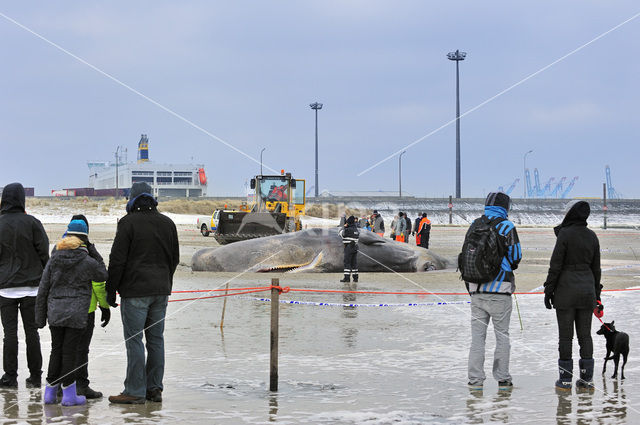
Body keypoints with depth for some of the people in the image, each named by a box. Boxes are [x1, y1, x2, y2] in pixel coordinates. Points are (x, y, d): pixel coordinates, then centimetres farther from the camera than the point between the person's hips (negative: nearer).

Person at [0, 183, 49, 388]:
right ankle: (35, 376, 9)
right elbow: (44, 253, -4)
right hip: (31, 286, 0)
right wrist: (45, 279, 9)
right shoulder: (31, 223, -4)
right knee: (31, 331, 6)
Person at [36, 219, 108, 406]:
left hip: (55, 313, 4)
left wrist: (40, 316, 13)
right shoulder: (88, 262, -9)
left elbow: (43, 290, 5)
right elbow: (103, 275, 11)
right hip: (76, 314, -4)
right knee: (70, 351, 1)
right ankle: (68, 394, 6)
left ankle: (50, 392, 18)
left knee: (56, 350, 14)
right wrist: (94, 253, 6)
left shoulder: (54, 260, 2)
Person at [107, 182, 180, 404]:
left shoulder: (128, 223, -8)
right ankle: (154, 389, 13)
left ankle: (135, 392, -5)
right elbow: (174, 258, 18)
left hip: (135, 291, -6)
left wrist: (111, 291, -3)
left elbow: (117, 260, -9)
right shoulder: (167, 223, 11)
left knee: (134, 340, -4)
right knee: (156, 338, 10)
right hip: (161, 290, 6)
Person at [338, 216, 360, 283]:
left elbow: (340, 233, -1)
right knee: (354, 263, 10)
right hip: (355, 247, 7)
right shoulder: (356, 230, 8)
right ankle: (355, 277, 10)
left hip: (348, 247, -7)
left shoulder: (347, 230, -14)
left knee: (347, 263, -5)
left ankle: (347, 277, -9)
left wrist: (344, 227, 12)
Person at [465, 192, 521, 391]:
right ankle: (502, 379, 8)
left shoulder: (474, 226, 8)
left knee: (477, 335, 8)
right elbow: (515, 257, -5)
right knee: (502, 335, 6)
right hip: (500, 288, -4)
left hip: (476, 287, 4)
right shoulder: (506, 227, -6)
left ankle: (475, 379, 5)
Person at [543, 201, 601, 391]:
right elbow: (596, 267, 10)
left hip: (566, 289, -5)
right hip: (586, 288, 5)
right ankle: (586, 378, 10)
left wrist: (549, 290, -5)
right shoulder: (592, 236, 5)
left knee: (565, 334, 1)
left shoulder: (565, 234, -12)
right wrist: (596, 293, 19)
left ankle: (565, 379, 3)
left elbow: (555, 264, -12)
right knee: (585, 334, 9)